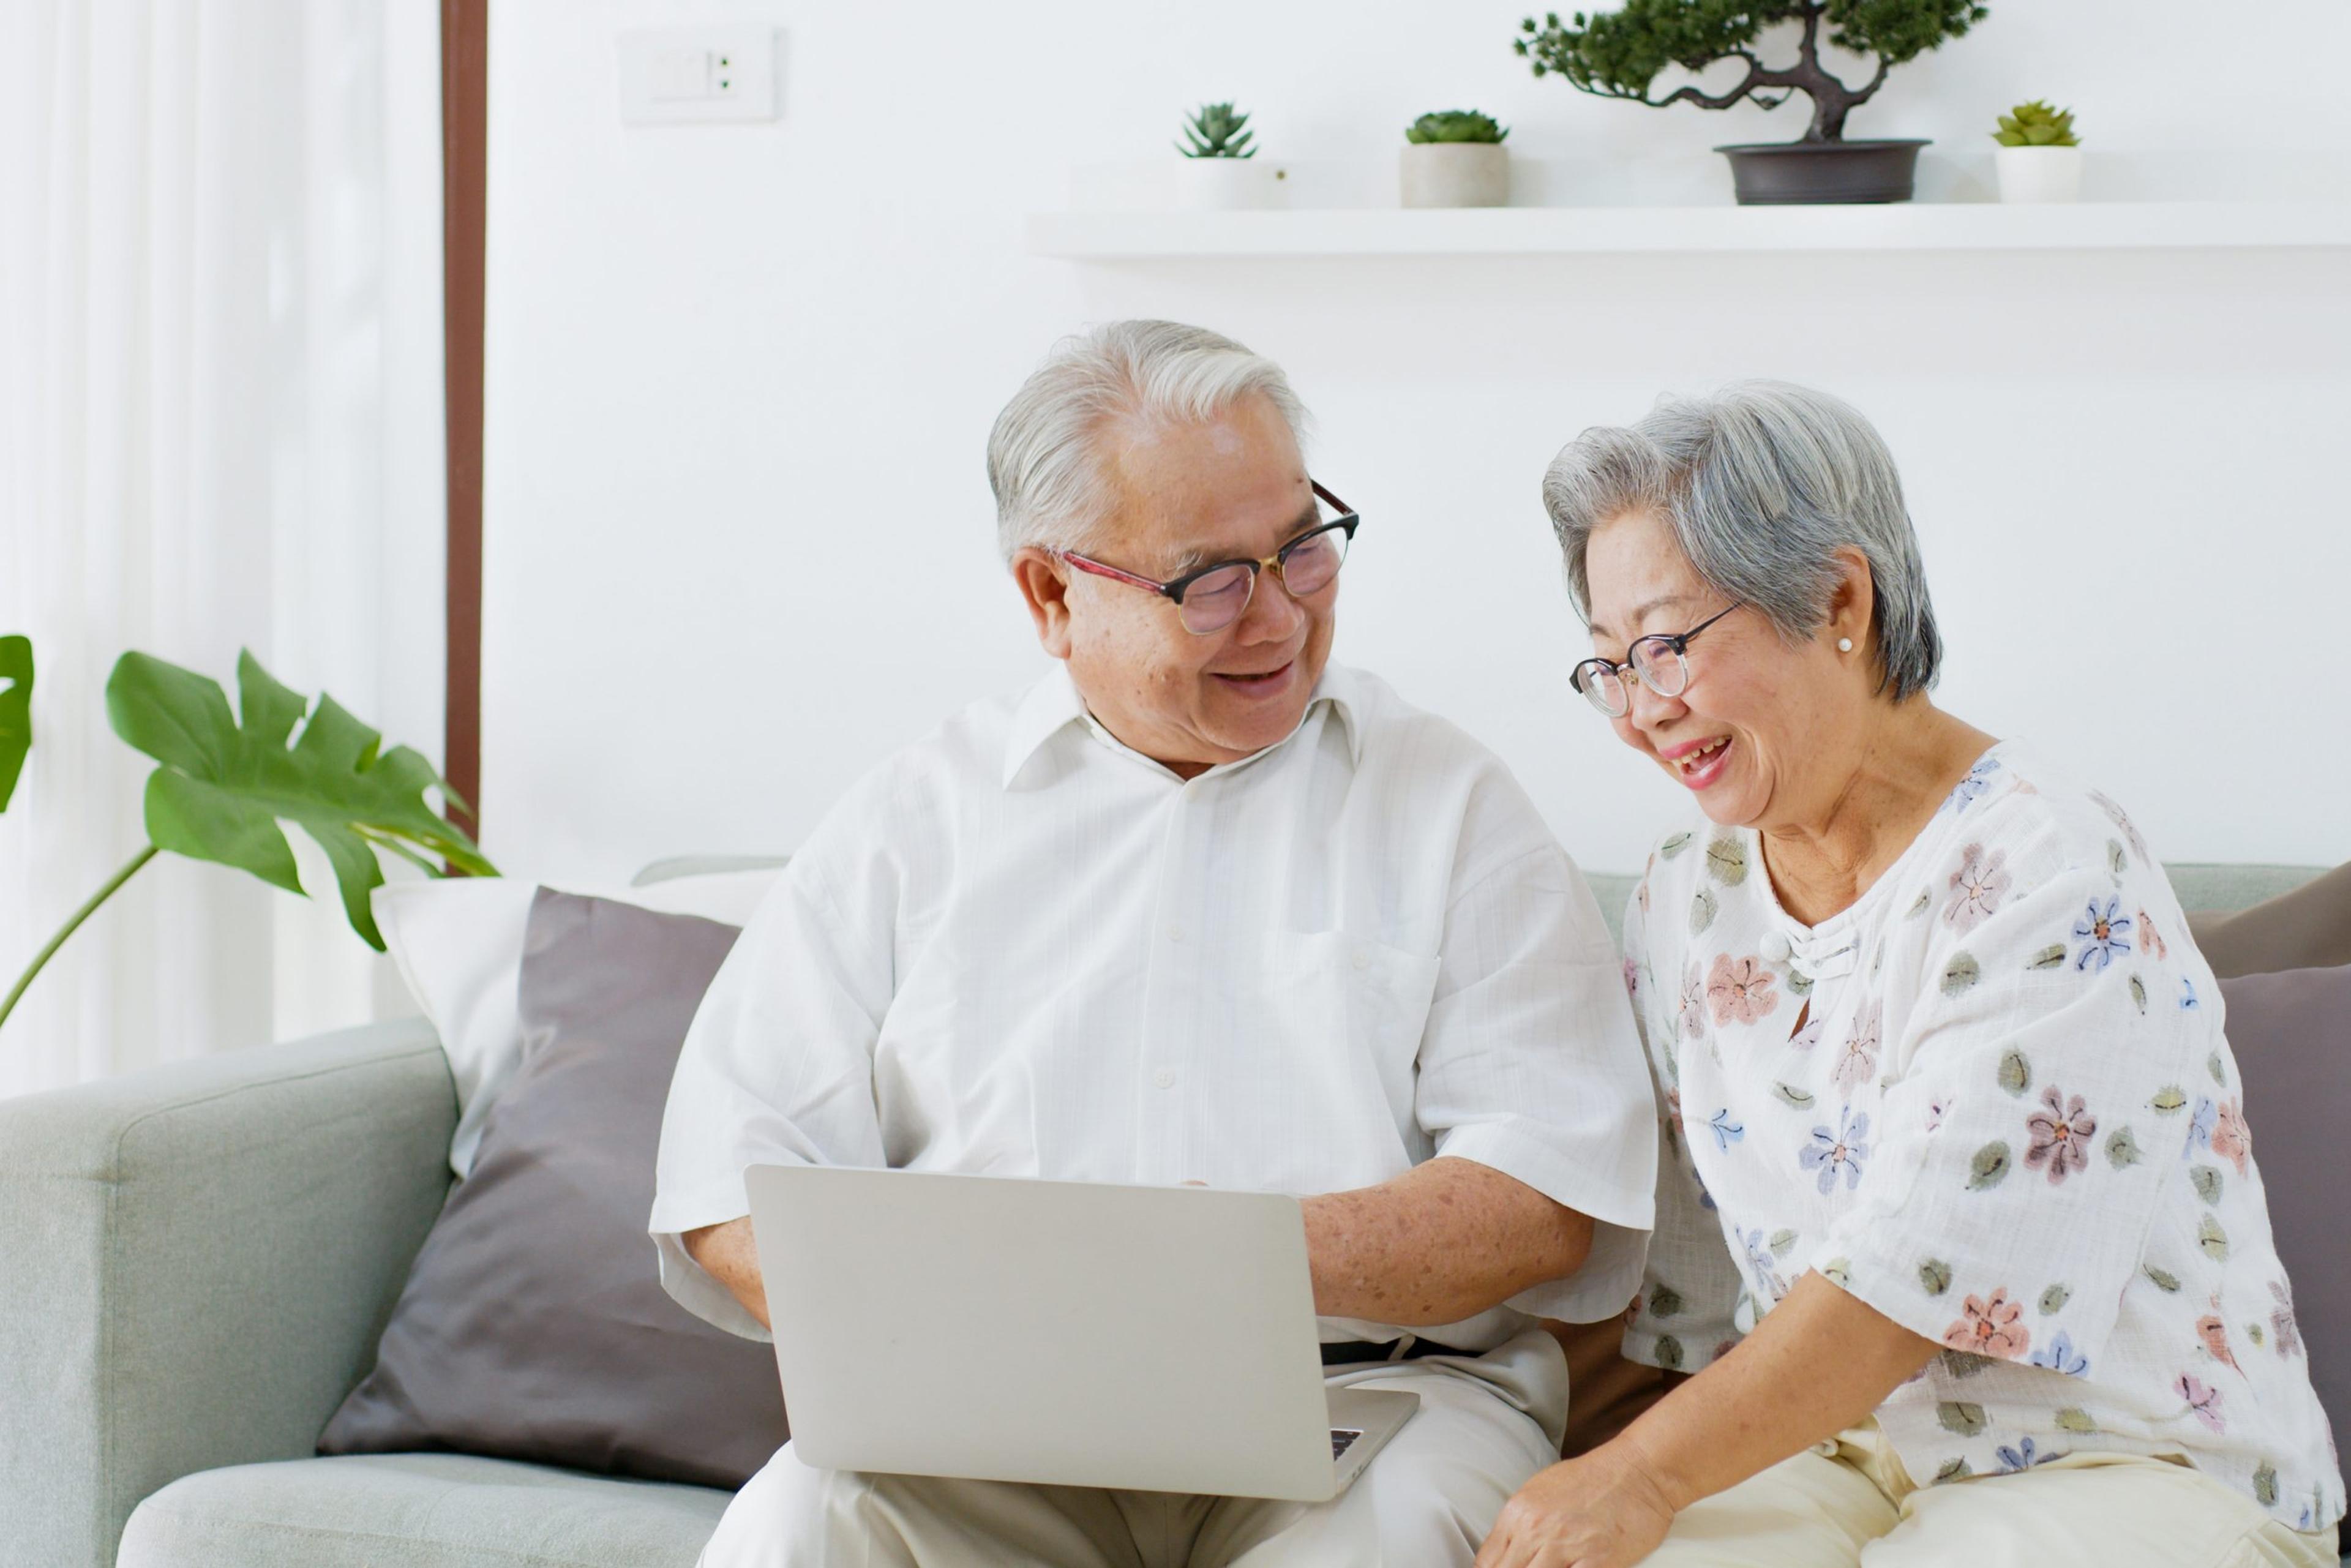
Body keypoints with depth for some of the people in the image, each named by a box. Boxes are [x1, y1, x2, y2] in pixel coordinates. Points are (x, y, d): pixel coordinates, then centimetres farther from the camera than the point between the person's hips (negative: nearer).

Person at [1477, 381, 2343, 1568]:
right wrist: (1548, 1459, -4)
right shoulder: (1685, 903, 9)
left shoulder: (2050, 880, -13)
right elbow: (1659, 1279, 11)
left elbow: (1921, 1275, -20)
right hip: (1820, 1446, 6)